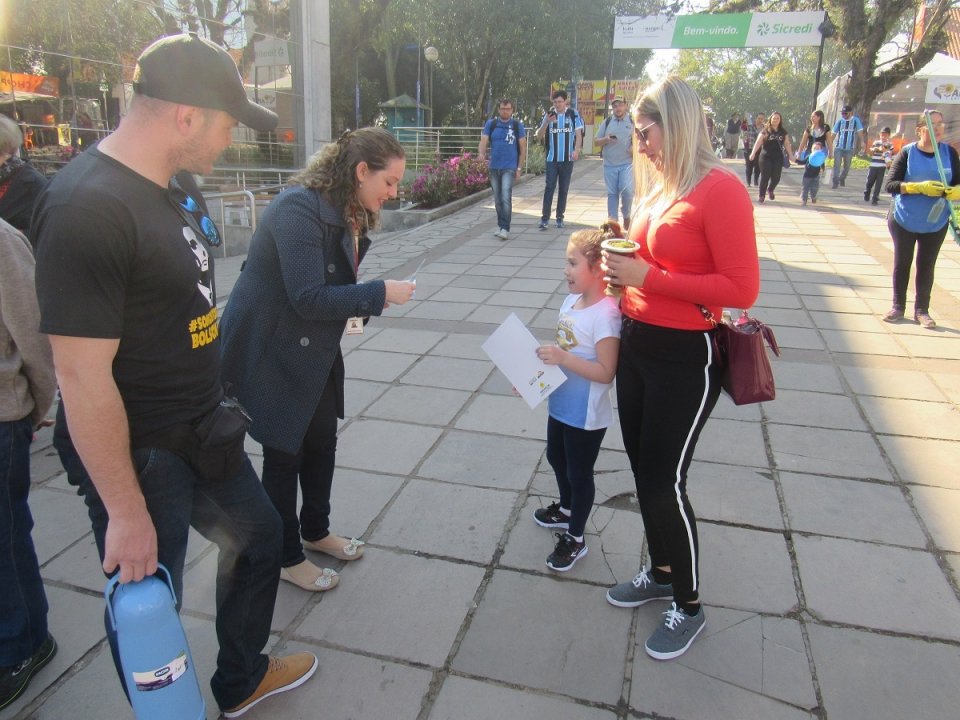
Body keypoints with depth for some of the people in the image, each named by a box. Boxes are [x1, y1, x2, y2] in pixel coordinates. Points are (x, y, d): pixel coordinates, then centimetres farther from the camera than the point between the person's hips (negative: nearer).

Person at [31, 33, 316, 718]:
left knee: (258, 535, 24)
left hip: (204, 432, 10)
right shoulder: (88, 208, -25)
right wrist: (126, 514, -21)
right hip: (141, 456, -10)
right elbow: (82, 376, -26)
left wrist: (216, 403, 18)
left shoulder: (170, 187, 3)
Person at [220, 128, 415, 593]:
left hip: (312, 350, 9)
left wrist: (352, 310, -8)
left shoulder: (349, 214, 3)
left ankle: (316, 531, 43)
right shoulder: (299, 209, -25)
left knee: (322, 439, 19)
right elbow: (308, 297, -29)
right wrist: (380, 294, -26)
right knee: (284, 453, 6)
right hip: (269, 353, -9)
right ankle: (286, 558, 28)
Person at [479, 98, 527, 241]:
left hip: (509, 167, -3)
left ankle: (505, 229, -16)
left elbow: (523, 148, 3)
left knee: (506, 198, -16)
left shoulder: (517, 125, 2)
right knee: (497, 199, 11)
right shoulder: (491, 124, 6)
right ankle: (500, 225, 25)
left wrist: (519, 168, -3)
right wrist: (481, 154, -25)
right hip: (494, 167, 3)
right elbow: (484, 141, -3)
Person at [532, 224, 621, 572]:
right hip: (561, 404, 9)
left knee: (579, 473, 10)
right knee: (557, 458, 27)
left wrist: (562, 358, -32)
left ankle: (575, 538, 31)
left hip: (586, 416, -9)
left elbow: (606, 372, -28)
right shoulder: (572, 301, -1)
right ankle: (566, 510, 53)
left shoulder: (605, 315, -27)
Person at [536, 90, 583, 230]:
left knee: (563, 189, 6)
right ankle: (545, 218, -7)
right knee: (549, 188, -6)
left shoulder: (573, 114, 2)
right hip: (552, 158, 0)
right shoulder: (549, 115, 5)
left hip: (567, 159, 0)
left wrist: (576, 150, -17)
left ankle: (560, 218, 14)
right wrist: (546, 122, -14)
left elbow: (578, 134, -1)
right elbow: (539, 135, 3)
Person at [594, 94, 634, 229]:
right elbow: (596, 142, 11)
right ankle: (612, 221, 13)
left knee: (627, 191, -16)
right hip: (609, 164, 2)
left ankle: (626, 215, 7)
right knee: (612, 194, 6)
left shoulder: (633, 122, 5)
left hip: (627, 163, -2)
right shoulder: (606, 122, 10)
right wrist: (606, 139, -10)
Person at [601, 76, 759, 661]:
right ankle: (661, 573, 39)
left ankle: (690, 606, 22)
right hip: (637, 345, 8)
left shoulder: (720, 189, -16)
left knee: (665, 480, -1)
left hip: (684, 356, -8)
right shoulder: (660, 187, 9)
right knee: (644, 471, 16)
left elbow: (742, 288, -21)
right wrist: (625, 271, 3)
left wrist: (648, 277, -22)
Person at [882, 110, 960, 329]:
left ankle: (922, 311, 16)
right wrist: (920, 187, -27)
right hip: (903, 220, -1)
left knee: (926, 266, 6)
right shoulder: (907, 152, -8)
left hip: (936, 223, 1)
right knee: (902, 264, 9)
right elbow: (891, 184, -14)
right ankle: (898, 306, 22)